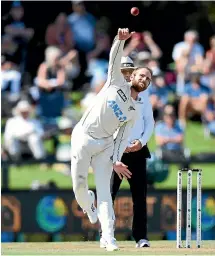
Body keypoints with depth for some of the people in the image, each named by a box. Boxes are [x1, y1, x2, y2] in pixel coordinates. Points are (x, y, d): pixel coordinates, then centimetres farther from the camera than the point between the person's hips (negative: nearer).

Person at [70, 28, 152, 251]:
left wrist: (116, 160, -9)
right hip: (83, 139, -2)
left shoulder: (134, 111, 9)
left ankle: (108, 236, -14)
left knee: (104, 190, -7)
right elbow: (115, 58, -10)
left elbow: (122, 137, 5)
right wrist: (121, 40, -29)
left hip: (104, 145, 2)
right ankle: (87, 204, 37)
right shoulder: (117, 83, 3)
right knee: (79, 185, 0)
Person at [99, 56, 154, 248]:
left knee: (140, 194, -2)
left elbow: (149, 121, 12)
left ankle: (141, 236, 0)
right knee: (109, 193, -4)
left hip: (138, 149, 2)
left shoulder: (142, 93, 12)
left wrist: (142, 141, -5)